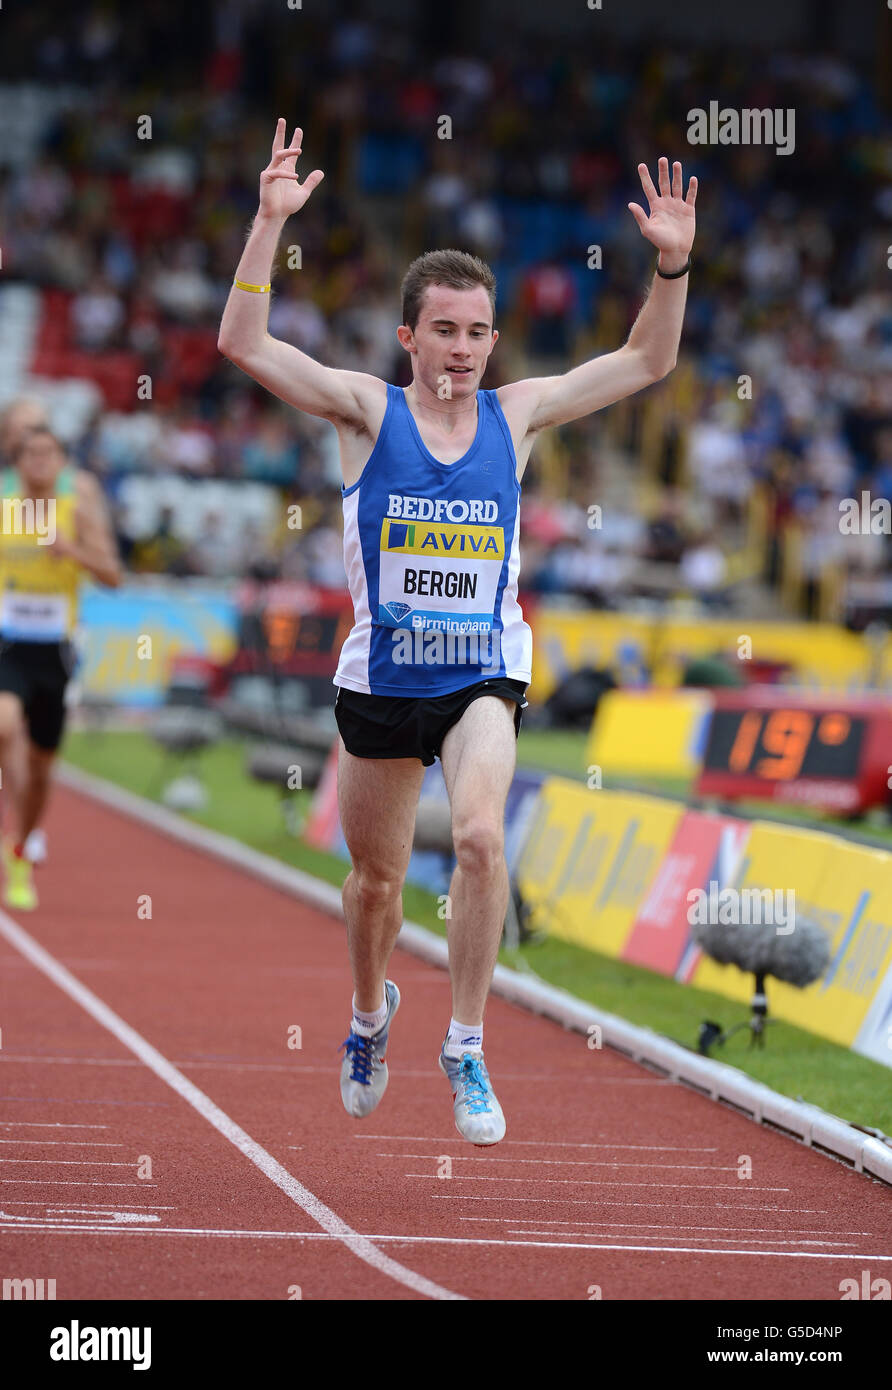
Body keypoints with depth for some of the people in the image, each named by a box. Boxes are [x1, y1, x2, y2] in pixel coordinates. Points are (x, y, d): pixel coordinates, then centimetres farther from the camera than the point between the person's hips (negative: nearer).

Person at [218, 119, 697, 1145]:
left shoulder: (516, 415, 2)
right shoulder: (367, 410, -4)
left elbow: (645, 362, 6)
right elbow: (242, 344, -14)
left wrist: (672, 263, -8)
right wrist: (270, 222, -23)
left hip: (484, 678, 0)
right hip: (380, 679, 0)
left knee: (481, 838, -25)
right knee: (376, 876, 14)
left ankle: (466, 1048, -15)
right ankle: (370, 1011, 45)